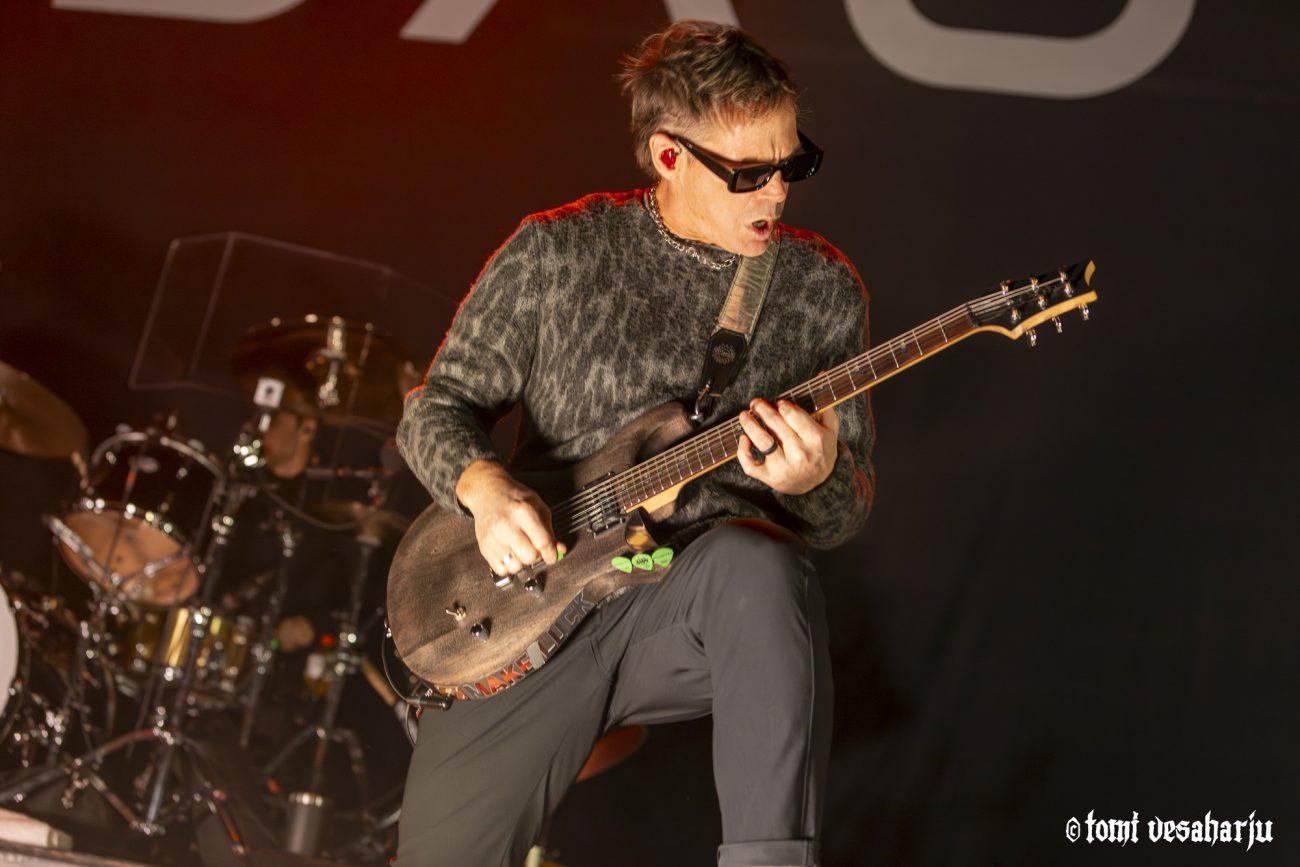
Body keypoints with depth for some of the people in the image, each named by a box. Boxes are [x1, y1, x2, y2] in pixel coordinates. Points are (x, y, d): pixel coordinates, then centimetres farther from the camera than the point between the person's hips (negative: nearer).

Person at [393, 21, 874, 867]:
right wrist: (483, 487, -15)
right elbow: (438, 407, 7)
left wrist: (817, 481, -17)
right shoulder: (558, 253, 2)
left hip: (706, 602, 0)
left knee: (757, 564, -38)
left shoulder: (824, 289, 5)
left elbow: (850, 510, 8)